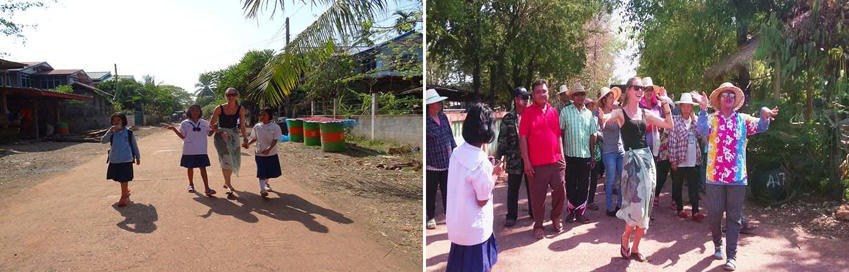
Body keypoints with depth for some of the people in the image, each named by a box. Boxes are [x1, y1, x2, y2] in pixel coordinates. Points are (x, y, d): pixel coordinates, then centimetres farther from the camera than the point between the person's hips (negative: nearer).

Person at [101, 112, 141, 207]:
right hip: (114, 160, 4)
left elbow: (134, 145, 2)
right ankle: (126, 191, 39)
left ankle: (123, 198, 12)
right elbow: (103, 141, -12)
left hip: (126, 160, -4)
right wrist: (110, 131, -24)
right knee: (119, 179, 16)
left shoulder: (129, 132, -6)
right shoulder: (112, 133, 1)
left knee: (124, 179, 0)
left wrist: (138, 157, 7)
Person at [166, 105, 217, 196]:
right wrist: (174, 129, -9)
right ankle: (191, 184, 29)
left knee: (203, 168, -2)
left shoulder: (204, 123, 6)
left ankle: (207, 188, -5)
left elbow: (209, 134, 11)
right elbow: (182, 136, 3)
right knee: (190, 167, 11)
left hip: (201, 151, 0)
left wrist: (214, 129, -7)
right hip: (189, 151, 0)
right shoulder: (185, 123, 2)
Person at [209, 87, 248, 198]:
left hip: (234, 136, 4)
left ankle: (226, 183, 38)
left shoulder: (240, 109, -2)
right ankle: (229, 188, -13)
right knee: (226, 159, -15)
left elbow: (242, 125, 1)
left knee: (234, 160, 12)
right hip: (221, 136, -3)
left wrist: (244, 137, -11)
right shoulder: (219, 108, -7)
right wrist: (219, 131, -17)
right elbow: (211, 124, -2)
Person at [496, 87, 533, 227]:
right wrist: (498, 157, -6)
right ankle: (511, 216, 17)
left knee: (532, 187, 12)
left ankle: (534, 212, 28)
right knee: (513, 189, 7)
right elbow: (502, 139, -1)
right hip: (514, 159, -1)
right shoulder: (508, 119, -1)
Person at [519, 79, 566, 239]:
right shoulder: (528, 112, -5)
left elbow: (558, 135, 14)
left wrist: (562, 156, 9)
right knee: (538, 195, 5)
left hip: (556, 161, 4)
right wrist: (526, 161, -11)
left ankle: (556, 219, 31)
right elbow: (522, 138, -7)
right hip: (537, 163, -4)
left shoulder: (553, 111, 8)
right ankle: (538, 225, 19)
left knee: (560, 191, 10)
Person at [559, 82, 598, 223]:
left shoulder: (589, 113, 7)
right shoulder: (565, 111, -1)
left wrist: (593, 155, 7)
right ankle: (571, 211, 18)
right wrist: (561, 152, -5)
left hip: (585, 155, 2)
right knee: (571, 184, 7)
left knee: (583, 185, 6)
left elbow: (592, 135, 9)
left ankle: (580, 212, 16)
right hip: (570, 154, -2)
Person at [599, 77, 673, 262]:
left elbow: (669, 125, 13)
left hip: (647, 158, 6)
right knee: (637, 203, -12)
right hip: (631, 159, -6)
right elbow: (606, 118, -23)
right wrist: (604, 117, -45)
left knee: (645, 204, 7)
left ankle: (635, 248, 18)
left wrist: (666, 105, 5)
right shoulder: (620, 113, -3)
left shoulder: (645, 114, 12)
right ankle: (625, 239, 16)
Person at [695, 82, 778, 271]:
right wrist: (703, 109, -32)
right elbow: (701, 130, -20)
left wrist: (765, 115, -32)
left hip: (737, 177, 1)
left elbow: (760, 127, -10)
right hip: (715, 176, -1)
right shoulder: (711, 119, 1)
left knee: (734, 217, 3)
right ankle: (718, 244, 31)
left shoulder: (743, 119, 7)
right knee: (714, 214, 6)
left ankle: (731, 257, 7)